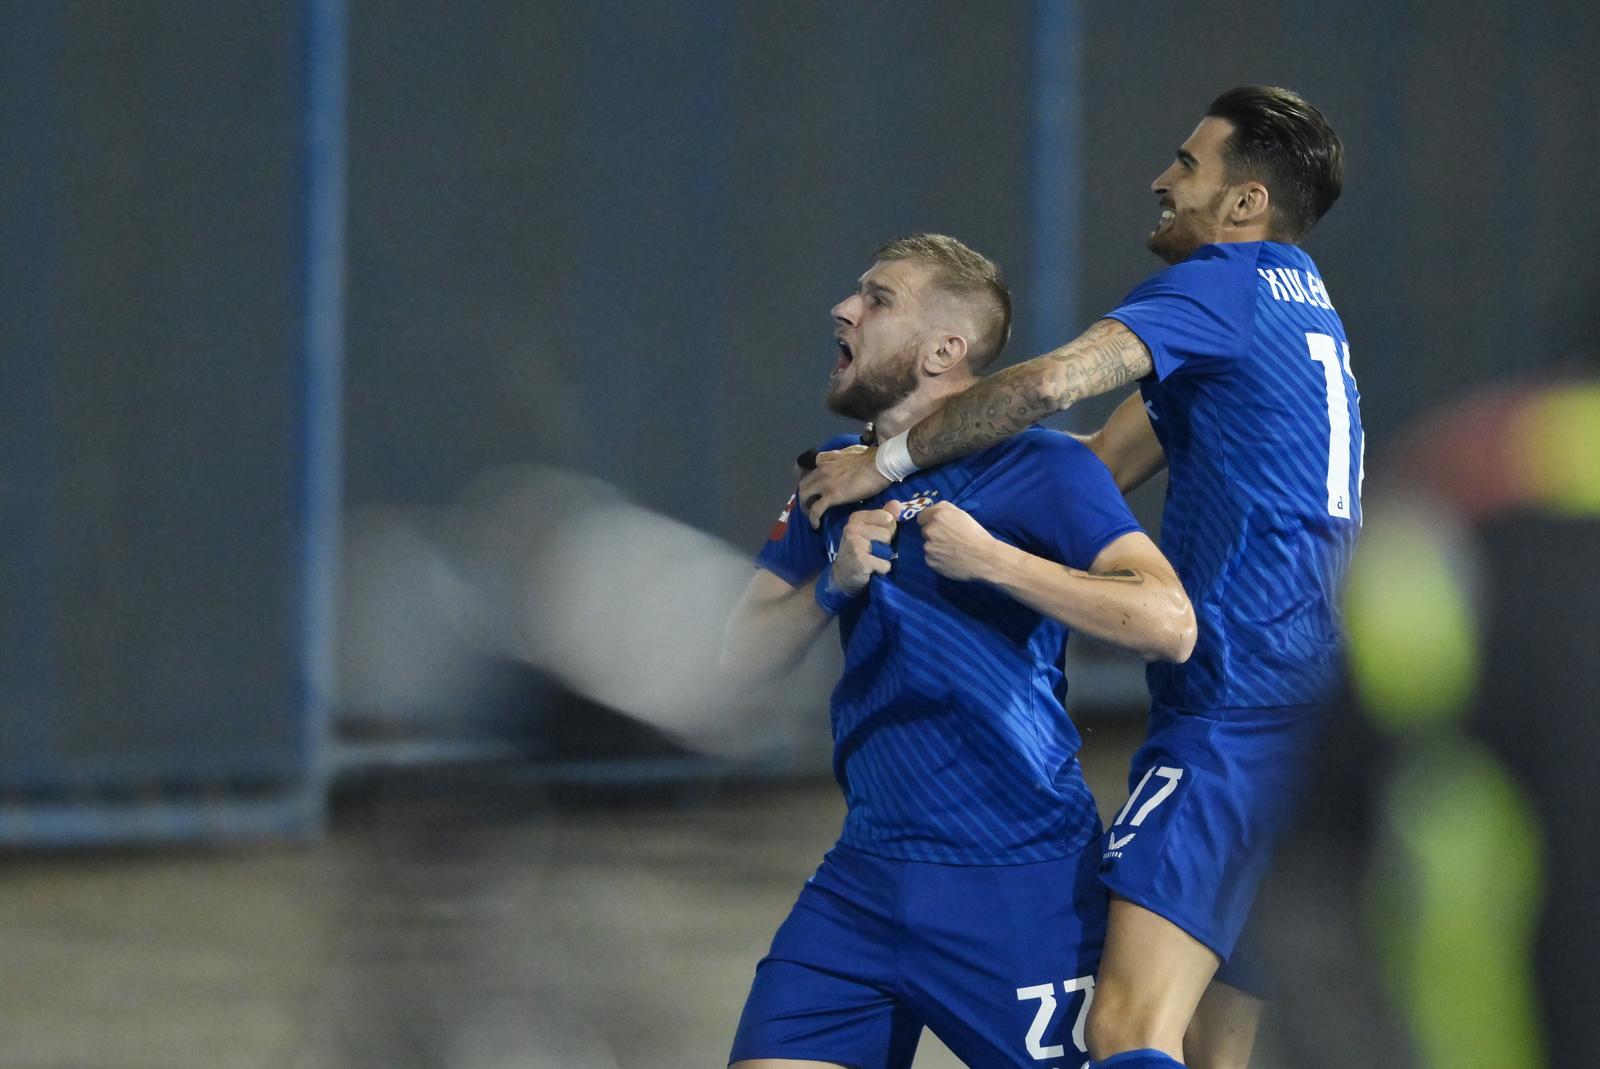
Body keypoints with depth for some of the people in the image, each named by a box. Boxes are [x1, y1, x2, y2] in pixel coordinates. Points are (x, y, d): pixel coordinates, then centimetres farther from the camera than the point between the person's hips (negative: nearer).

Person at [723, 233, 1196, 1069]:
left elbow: (1169, 624, -20)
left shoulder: (1042, 470, -9)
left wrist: (989, 559, -23)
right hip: (868, 873, 6)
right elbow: (743, 661, 8)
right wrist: (834, 582, -11)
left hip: (1020, 890, -6)